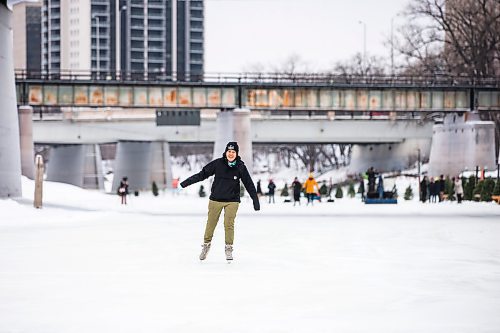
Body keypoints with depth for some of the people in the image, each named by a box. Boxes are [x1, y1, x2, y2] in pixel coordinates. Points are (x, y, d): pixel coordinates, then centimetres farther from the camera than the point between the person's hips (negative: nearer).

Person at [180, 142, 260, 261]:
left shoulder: (240, 167, -5)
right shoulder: (217, 163, -7)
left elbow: (249, 185, 0)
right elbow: (203, 174, -2)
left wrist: (256, 201, 1)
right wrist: (187, 182, -4)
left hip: (232, 201, -1)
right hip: (215, 200, 1)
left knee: (229, 224, -5)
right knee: (211, 223, 7)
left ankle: (229, 248, 10)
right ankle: (206, 245, 26)